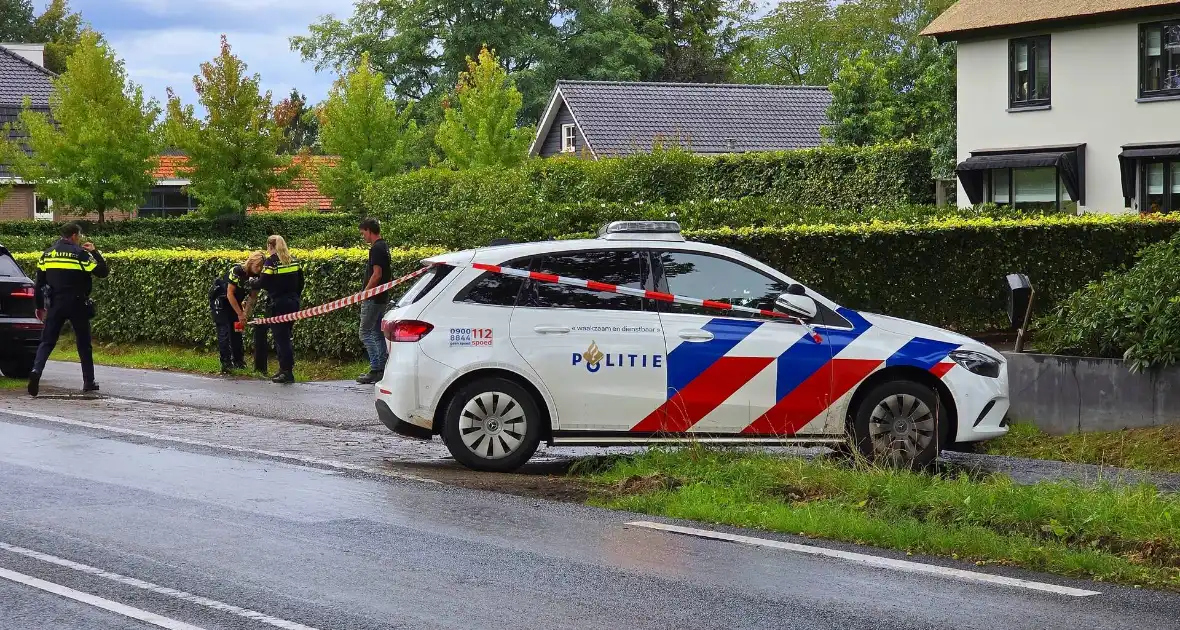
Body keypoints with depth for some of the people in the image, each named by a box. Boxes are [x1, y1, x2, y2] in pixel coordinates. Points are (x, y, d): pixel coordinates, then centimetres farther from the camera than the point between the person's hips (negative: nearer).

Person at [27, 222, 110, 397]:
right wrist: (94, 252, 3)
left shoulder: (48, 254, 8)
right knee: (84, 344, 10)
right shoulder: (80, 253, -7)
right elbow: (103, 272, -9)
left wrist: (40, 306, 16)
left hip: (55, 305, 3)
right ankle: (89, 381, 15)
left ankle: (36, 371, -22)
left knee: (47, 341, 2)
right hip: (77, 305, -3)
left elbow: (39, 283, 9)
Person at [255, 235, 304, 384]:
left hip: (279, 304, -7)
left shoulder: (271, 261, -11)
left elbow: (263, 284, -13)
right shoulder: (294, 261, 10)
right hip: (293, 303, 7)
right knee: (285, 336, 15)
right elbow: (300, 283, 13)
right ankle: (285, 369, 17)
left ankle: (287, 372, -2)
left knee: (281, 338, -1)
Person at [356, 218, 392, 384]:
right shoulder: (384, 247, 15)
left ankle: (375, 370, -10)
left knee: (365, 332, -6)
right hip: (382, 298, 10)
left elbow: (376, 274, -22)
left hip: (373, 298, -10)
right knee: (378, 333, 12)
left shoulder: (376, 249, -16)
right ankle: (383, 369, 13)